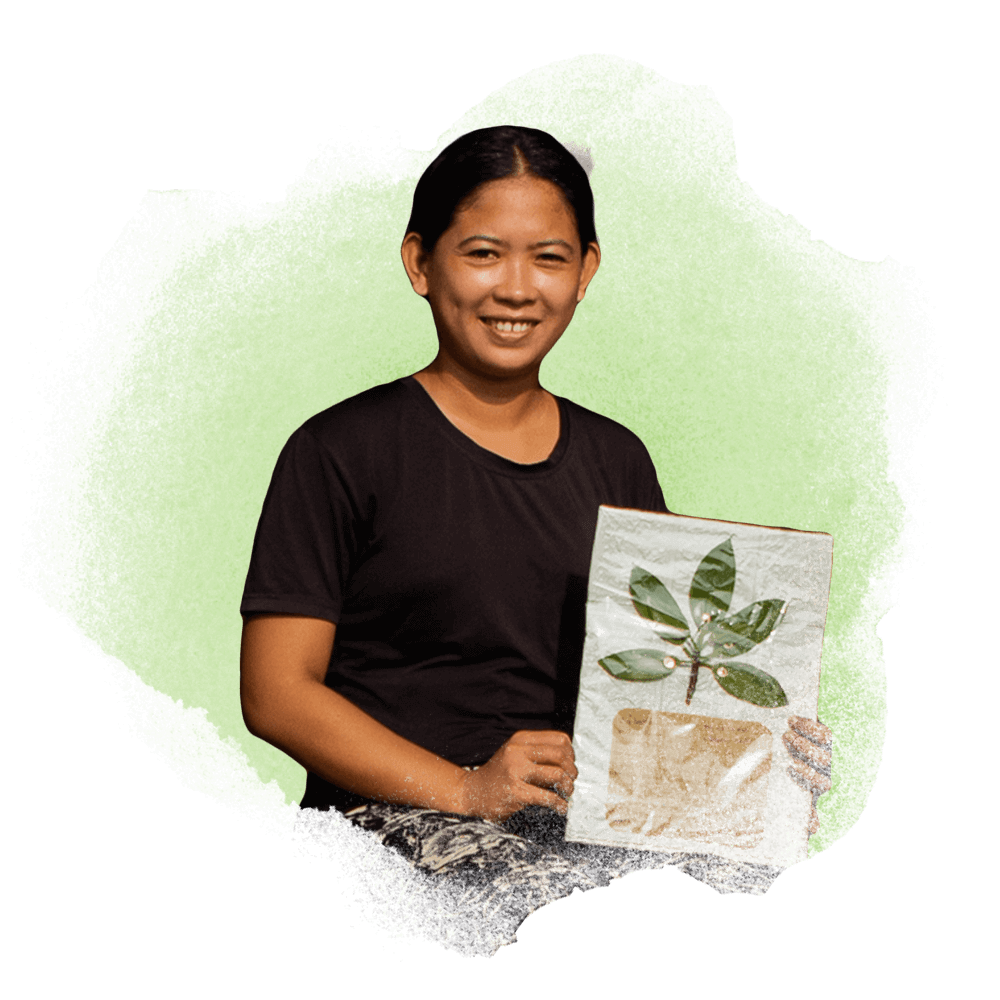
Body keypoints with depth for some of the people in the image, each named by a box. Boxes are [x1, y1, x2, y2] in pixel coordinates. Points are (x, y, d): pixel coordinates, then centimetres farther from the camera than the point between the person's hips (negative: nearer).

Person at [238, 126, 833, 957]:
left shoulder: (617, 461, 16)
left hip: (595, 813, 5)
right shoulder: (343, 451, 0)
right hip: (396, 813, -4)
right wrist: (467, 789, -16)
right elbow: (277, 692, -5)